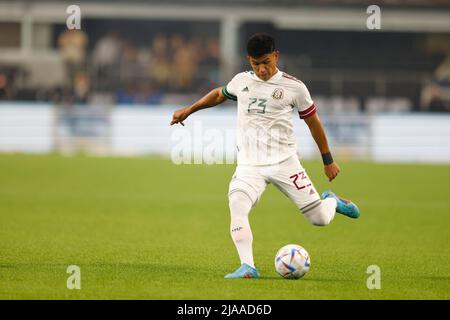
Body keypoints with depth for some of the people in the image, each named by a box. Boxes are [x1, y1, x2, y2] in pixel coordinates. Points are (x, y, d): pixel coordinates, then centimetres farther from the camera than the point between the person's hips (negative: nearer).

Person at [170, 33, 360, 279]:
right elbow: (219, 94, 29)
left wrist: (328, 160, 13)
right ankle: (247, 267, -30)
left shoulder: (293, 87, -2)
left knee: (319, 219, -2)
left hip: (284, 161, -2)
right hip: (249, 165, 2)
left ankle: (331, 201, 35)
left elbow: (313, 122, 8)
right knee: (237, 205, -29)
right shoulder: (241, 81, 7)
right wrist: (188, 110, 24)